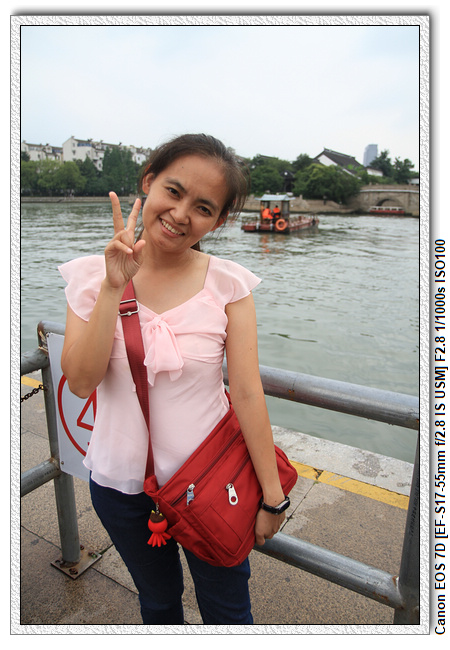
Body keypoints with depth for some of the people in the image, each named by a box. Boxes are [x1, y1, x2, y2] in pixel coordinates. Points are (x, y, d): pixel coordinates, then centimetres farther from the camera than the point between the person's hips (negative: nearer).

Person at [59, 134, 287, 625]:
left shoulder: (229, 283, -14)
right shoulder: (93, 275, -10)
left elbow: (247, 394, -14)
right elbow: (80, 381, -19)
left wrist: (272, 496, -10)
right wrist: (115, 286, -27)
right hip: (121, 483, 2)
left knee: (227, 612, 21)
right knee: (158, 600, 29)